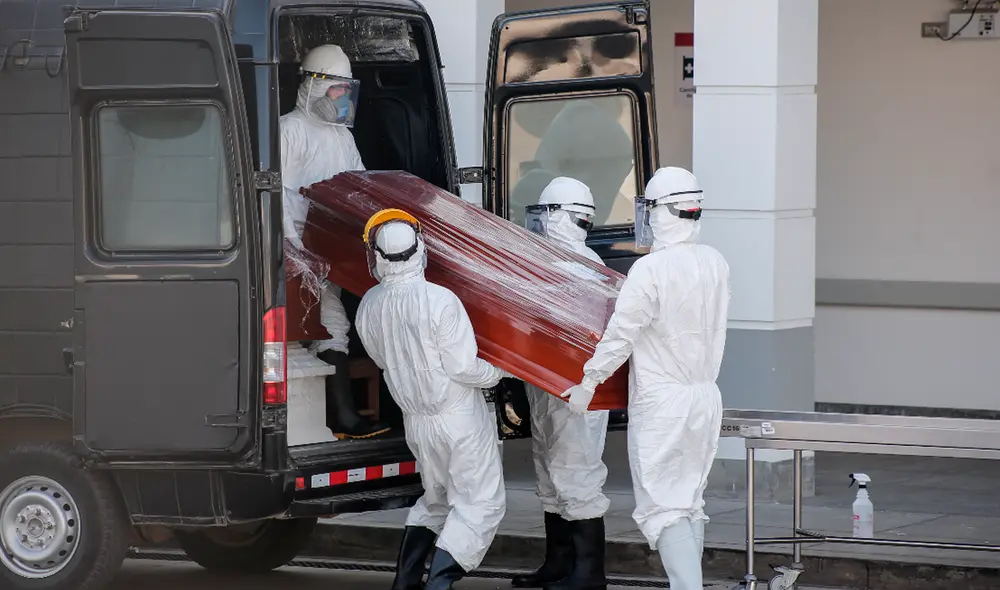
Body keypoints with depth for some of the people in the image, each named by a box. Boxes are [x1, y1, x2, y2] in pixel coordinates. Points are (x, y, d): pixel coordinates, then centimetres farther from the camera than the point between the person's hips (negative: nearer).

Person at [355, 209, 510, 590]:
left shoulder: (369, 307, -3)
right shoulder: (439, 301, -22)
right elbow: (463, 368, -18)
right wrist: (500, 372, -1)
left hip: (416, 420, 7)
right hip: (459, 419, -7)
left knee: (436, 499, 24)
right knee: (480, 503, 1)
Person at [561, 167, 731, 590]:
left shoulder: (650, 269, -18)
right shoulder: (716, 264, 2)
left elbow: (621, 334, -16)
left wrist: (588, 383, -5)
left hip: (660, 401, -7)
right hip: (706, 396, 7)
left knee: (663, 507, -4)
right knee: (690, 500, 17)